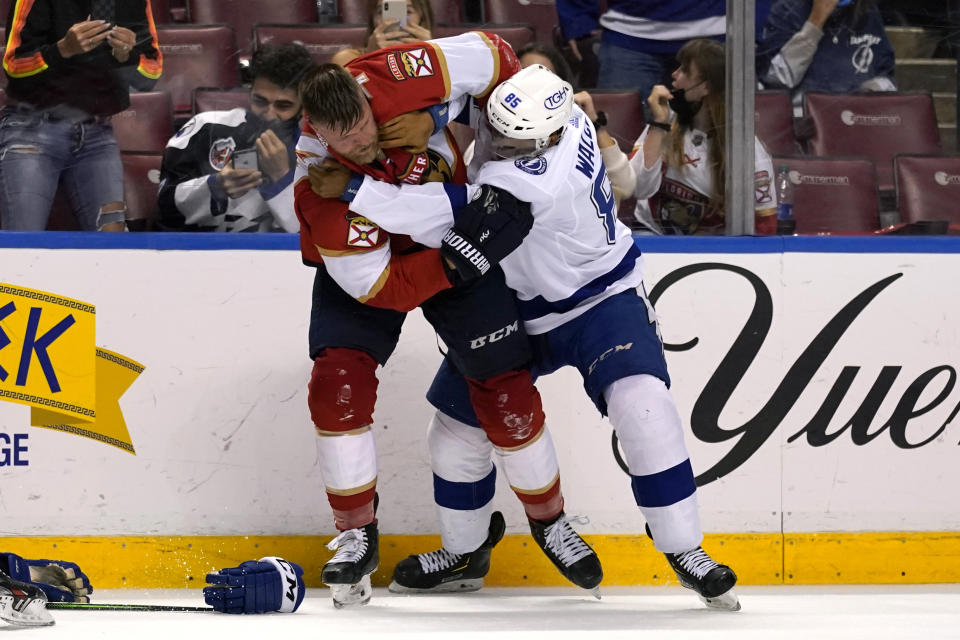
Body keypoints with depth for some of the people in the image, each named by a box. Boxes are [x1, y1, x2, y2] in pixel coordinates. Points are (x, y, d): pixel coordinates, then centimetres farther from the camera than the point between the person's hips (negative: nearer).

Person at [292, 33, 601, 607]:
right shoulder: (321, 183, -34)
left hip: (456, 226, 2)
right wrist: (463, 256, -41)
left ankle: (548, 518, 19)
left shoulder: (400, 78, -31)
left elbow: (489, 53, -13)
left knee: (505, 383, -1)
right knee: (339, 379, -20)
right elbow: (378, 287, -32)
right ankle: (357, 537, -6)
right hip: (366, 260, -2)